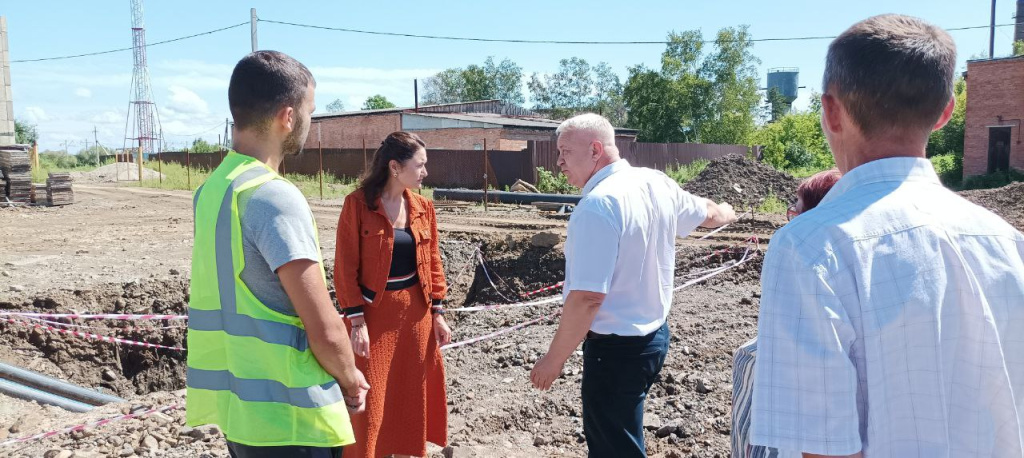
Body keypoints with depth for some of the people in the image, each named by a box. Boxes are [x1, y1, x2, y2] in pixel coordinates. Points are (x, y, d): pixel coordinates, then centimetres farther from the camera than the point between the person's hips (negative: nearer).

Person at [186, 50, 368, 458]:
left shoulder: (212, 190, 6)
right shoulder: (276, 197, -20)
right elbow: (325, 331, -22)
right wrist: (349, 379, -1)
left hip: (237, 404, 8)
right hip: (286, 415, -8)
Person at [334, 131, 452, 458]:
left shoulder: (423, 207, 3)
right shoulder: (358, 203, -12)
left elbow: (432, 261, 9)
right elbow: (345, 267, -11)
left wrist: (437, 313, 6)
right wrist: (357, 321, -14)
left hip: (416, 312, 5)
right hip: (374, 313, -5)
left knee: (412, 394, 13)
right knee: (370, 400, 3)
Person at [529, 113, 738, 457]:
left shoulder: (597, 205, -25)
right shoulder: (657, 183, 2)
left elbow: (586, 298, -28)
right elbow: (710, 214, 22)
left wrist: (554, 359, -16)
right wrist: (726, 212, 46)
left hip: (616, 348, -9)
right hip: (654, 335, 9)